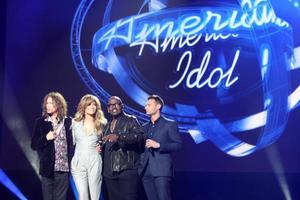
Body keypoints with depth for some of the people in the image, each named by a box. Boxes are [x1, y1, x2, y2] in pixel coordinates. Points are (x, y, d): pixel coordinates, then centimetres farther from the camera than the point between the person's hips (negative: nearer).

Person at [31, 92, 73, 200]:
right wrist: (46, 138, -13)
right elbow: (34, 145, 4)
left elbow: (73, 142, 4)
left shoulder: (68, 121, 1)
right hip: (48, 168, 1)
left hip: (64, 167, 0)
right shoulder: (41, 122, 3)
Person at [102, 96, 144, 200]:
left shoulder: (131, 120, 3)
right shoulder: (107, 126, 22)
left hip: (127, 171, -6)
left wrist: (119, 136, -26)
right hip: (109, 172, 6)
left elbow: (139, 136, -15)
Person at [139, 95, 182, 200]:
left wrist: (159, 145, -15)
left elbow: (178, 145, -5)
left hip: (162, 171, -5)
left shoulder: (170, 124, 3)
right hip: (146, 171, 6)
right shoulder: (144, 127, 20)